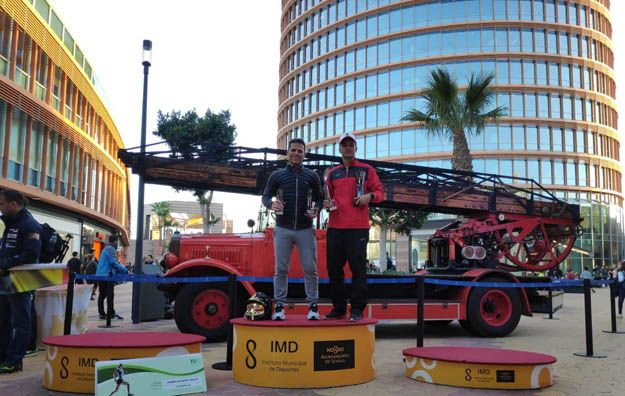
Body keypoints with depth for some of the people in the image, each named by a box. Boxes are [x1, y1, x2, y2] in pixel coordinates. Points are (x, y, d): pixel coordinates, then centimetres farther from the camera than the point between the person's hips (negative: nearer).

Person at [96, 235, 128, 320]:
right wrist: (125, 270, -14)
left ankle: (102, 313, 13)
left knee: (102, 295, 10)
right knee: (110, 295, -7)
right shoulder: (111, 249, -10)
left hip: (100, 275, 10)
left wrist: (120, 269, 24)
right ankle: (112, 313, -6)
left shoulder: (105, 249, 21)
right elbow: (113, 262, -18)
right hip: (107, 275, -10)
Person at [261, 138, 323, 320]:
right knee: (281, 269, 2)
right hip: (282, 229, 0)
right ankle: (279, 306, 9)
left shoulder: (312, 176, 9)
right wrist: (271, 204, -15)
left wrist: (316, 209, -8)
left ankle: (313, 306, 7)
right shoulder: (277, 175, 7)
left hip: (305, 229, 0)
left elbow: (319, 197, 13)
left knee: (310, 269, -1)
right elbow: (265, 196, 8)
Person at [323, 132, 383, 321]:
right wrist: (326, 203, 0)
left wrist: (370, 196, -14)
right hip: (335, 227, 4)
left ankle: (357, 309, 3)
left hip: (358, 227, -3)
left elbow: (379, 192, 7)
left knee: (358, 268, -5)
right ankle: (338, 308, 15)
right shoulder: (333, 173, 18)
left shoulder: (366, 170, 9)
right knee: (334, 268, 4)